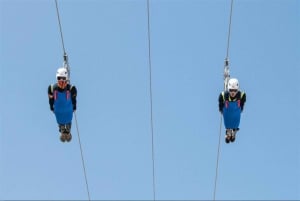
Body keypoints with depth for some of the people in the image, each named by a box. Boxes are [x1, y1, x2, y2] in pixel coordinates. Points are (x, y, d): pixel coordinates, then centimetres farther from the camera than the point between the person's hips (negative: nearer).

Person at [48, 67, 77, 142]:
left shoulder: (71, 89, -32)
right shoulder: (52, 88, -30)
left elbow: (74, 99, -12)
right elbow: (51, 99, -10)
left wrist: (74, 107, 3)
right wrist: (52, 108, 4)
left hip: (68, 110, 0)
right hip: (58, 110, 0)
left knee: (68, 122, 28)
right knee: (60, 122, 28)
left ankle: (68, 132, 62)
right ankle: (62, 132, 62)